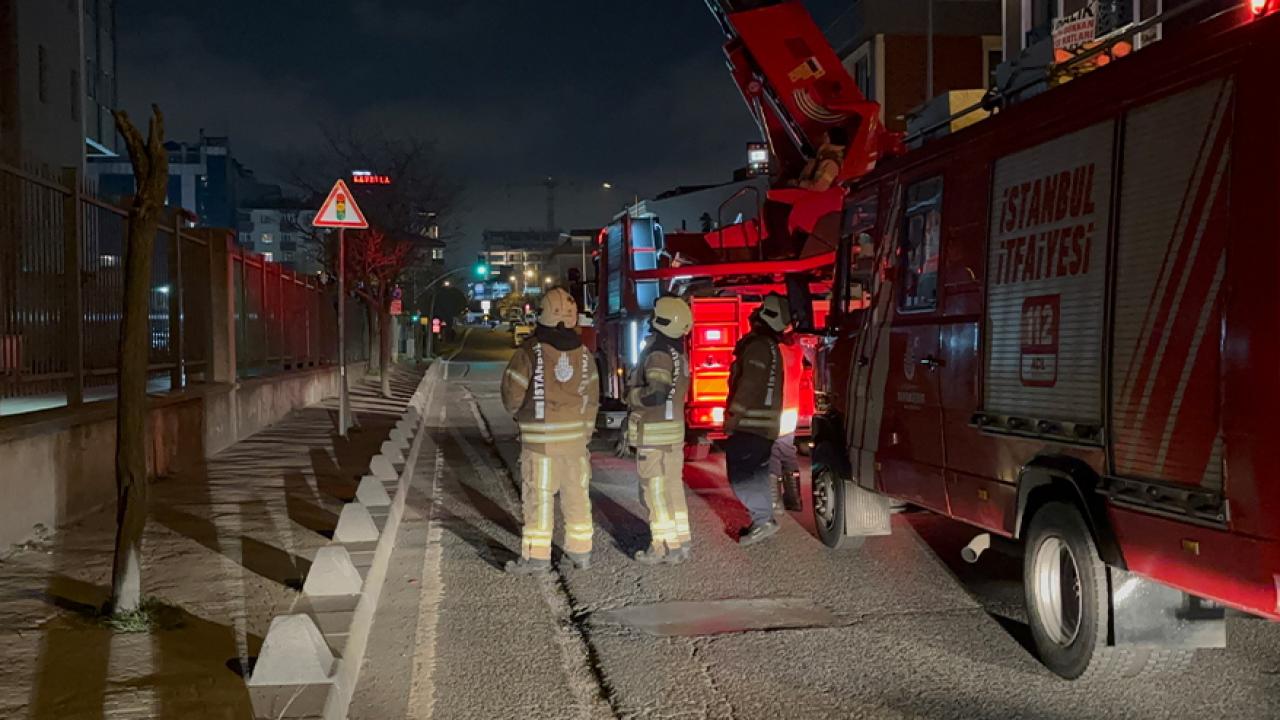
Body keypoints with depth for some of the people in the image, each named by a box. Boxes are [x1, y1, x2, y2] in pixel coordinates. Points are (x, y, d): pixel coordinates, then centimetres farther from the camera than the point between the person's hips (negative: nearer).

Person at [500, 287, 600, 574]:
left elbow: (512, 392, -8)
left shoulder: (530, 351, -11)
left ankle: (537, 555, 4)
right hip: (575, 433, 4)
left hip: (540, 435, -4)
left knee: (538, 495, 1)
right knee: (576, 494, 11)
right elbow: (592, 397, 8)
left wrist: (517, 412, 14)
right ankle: (581, 551, 19)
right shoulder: (583, 352, 4)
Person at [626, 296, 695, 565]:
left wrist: (632, 395, -13)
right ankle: (680, 543, 19)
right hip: (675, 428, 9)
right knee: (673, 487, 13)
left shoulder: (658, 354, -18)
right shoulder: (679, 354, 11)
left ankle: (665, 547, 1)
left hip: (654, 432, -9)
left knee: (656, 490, -3)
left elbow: (657, 394, -29)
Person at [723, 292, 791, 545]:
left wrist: (733, 416, -18)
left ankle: (763, 519, -11)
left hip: (750, 424, -10)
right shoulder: (772, 347, 17)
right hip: (767, 424, 10)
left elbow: (750, 384, -23)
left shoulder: (757, 346, -16)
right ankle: (762, 519, 19)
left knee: (740, 474, -8)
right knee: (756, 473, 15)